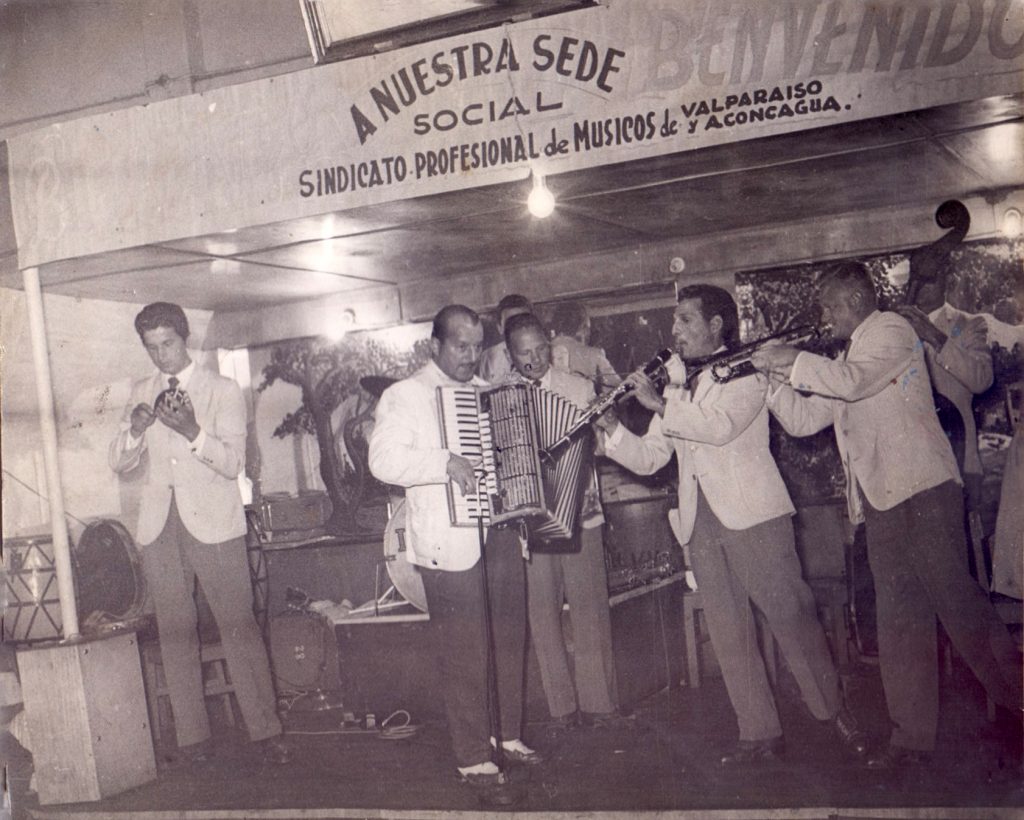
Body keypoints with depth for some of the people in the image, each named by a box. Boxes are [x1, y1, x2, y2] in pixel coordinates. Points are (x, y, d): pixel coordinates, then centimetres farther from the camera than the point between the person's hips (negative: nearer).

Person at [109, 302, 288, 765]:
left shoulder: (223, 392, 3)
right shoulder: (141, 394, 14)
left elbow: (233, 463, -6)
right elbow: (120, 463, 10)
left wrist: (193, 432, -23)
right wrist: (135, 430, -11)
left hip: (212, 523, -3)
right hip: (159, 526, 4)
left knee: (239, 627, -6)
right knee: (175, 634, 5)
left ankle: (265, 731, 0)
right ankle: (192, 737, 12)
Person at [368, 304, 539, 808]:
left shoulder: (485, 391, 18)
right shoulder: (405, 395, -4)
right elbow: (383, 459, -19)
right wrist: (445, 463, -27)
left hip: (501, 532, 7)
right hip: (451, 544, -7)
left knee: (511, 638, 15)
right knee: (465, 655, -3)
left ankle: (508, 736, 31)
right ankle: (475, 761, 7)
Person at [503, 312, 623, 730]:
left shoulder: (577, 388, 5)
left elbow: (594, 442, 7)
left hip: (578, 511, 0)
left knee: (590, 608, 1)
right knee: (542, 613, 4)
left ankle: (597, 702, 11)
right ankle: (561, 707, 14)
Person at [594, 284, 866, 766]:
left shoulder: (745, 371, 1)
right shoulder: (677, 387, 21)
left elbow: (721, 427, -18)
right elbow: (649, 458, 14)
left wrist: (660, 404, -15)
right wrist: (612, 430, -2)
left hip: (752, 513, -6)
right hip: (701, 522, 6)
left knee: (791, 617, -5)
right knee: (728, 634, 5)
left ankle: (834, 712, 10)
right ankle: (759, 734, 12)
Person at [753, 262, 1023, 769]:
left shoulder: (892, 330, 2)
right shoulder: (845, 361, 26)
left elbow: (854, 381, -15)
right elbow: (802, 421, 19)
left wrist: (795, 360, -9)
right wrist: (774, 375, 8)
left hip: (922, 487, -8)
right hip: (880, 501, 8)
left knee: (953, 596, -10)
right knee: (900, 622, 5)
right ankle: (912, 737, 7)